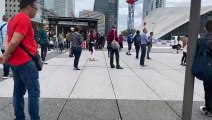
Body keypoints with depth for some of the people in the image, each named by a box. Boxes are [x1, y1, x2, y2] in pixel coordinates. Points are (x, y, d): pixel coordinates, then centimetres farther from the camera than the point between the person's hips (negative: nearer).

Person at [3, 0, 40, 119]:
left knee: (19, 91, 13)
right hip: (26, 61, -10)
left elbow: (6, 40, 12)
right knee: (34, 92, -3)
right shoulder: (25, 19, -15)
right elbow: (14, 42, -22)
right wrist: (6, 55, -7)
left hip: (16, 61, 10)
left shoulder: (14, 19, 17)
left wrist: (7, 54, -5)